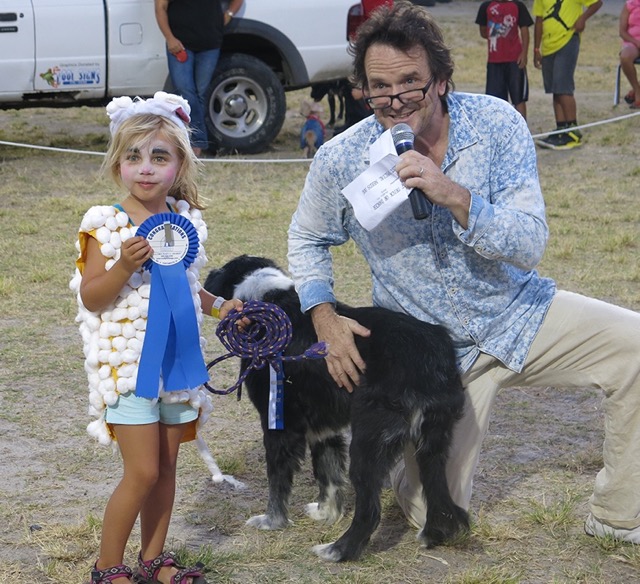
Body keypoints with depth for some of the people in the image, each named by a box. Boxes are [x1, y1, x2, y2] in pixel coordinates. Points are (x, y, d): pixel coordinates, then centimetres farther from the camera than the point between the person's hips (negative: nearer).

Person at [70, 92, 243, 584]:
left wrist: (218, 305, 5)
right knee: (143, 471, -6)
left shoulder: (185, 219, 5)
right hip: (128, 361, -5)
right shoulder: (106, 225, -11)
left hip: (177, 359, 6)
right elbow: (91, 297, -13)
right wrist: (125, 266, -27)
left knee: (166, 467, 12)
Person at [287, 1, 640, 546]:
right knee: (435, 516, 2)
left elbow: (530, 246, -23)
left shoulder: (497, 124, -17)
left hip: (517, 314, 1)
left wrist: (453, 195, -37)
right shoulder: (341, 161, -15)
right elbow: (307, 240, 7)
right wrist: (325, 319, -7)